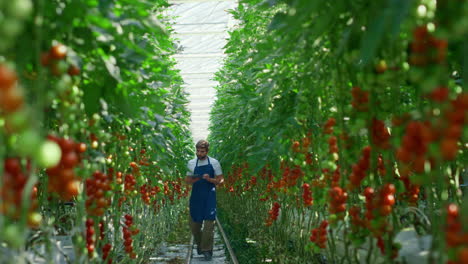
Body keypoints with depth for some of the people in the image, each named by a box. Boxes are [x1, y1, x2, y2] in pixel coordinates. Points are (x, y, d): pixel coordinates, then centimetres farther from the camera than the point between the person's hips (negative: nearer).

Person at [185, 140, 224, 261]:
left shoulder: (214, 163, -1)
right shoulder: (191, 163, 6)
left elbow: (220, 180, 1)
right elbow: (187, 180, 12)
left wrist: (209, 179, -17)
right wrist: (193, 180, -11)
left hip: (209, 197, -3)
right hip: (196, 196, 3)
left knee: (209, 223, -8)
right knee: (194, 223, 7)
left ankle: (207, 250, 1)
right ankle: (199, 244, 31)